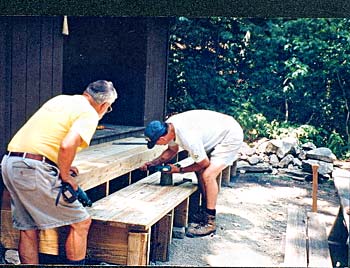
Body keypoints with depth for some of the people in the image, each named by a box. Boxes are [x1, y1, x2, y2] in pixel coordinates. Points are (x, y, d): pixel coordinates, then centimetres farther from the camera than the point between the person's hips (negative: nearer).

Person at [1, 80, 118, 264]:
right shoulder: (89, 114, -4)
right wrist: (65, 176, -7)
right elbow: (67, 145, -22)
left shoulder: (59, 99, 21)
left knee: (28, 228, 18)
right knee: (81, 221, 5)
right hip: (34, 170, -9)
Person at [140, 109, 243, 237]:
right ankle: (205, 209, 24)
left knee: (208, 175, -17)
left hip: (231, 136, -9)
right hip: (218, 134, 10)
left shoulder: (187, 137, -34)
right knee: (200, 171, 10)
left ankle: (210, 221, -7)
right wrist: (152, 163, 1)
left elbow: (204, 163, -18)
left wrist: (179, 170, -7)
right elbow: (172, 150, 12)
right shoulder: (168, 125, -8)